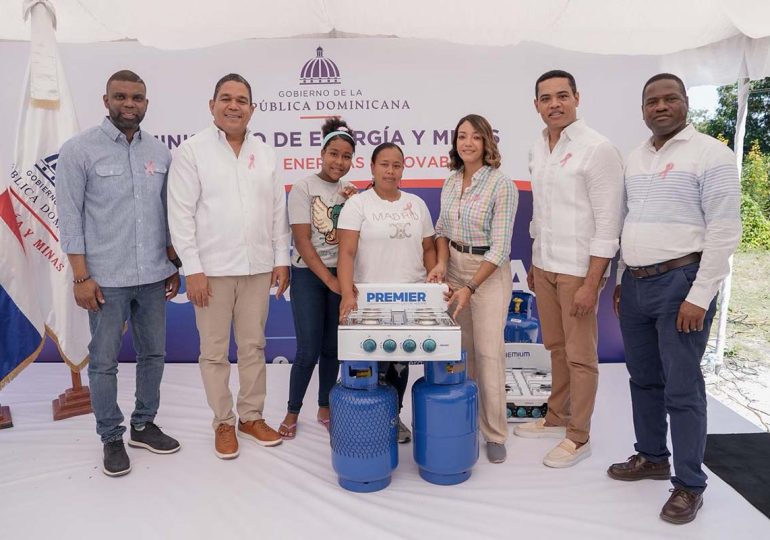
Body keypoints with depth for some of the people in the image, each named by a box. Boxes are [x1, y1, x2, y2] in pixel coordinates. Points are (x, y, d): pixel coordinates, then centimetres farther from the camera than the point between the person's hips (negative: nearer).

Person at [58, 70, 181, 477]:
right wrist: (81, 277, -11)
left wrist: (174, 266, 11)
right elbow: (70, 218, -7)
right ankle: (111, 438, 22)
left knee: (153, 354, 13)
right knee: (104, 362, 6)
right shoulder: (79, 150, -5)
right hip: (106, 279, -4)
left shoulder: (159, 152, 7)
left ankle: (144, 425, 30)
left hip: (153, 276, 5)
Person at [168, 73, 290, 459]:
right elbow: (181, 213, -7)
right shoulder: (192, 150, -3)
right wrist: (192, 269, -11)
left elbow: (278, 209, 10)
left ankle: (252, 417, 26)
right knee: (214, 351, 6)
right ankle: (224, 423, 22)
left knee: (253, 345, 11)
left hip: (257, 267, 4)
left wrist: (281, 259, 6)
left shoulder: (264, 153, 9)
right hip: (212, 268, -3)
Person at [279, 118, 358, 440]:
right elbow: (302, 242, -13)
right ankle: (292, 413, 16)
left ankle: (325, 408, 27)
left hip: (341, 274, 4)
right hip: (308, 275, -4)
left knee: (332, 347, 10)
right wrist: (331, 281, -17)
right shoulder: (303, 188, -7)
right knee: (308, 350, -3)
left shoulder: (350, 192, 7)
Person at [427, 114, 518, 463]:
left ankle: (495, 434, 10)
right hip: (454, 266, 5)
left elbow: (500, 246, -15)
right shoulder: (451, 182, 6)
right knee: (460, 348, 8)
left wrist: (470, 287, -19)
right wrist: (442, 262, -4)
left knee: (488, 352, -4)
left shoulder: (502, 185, -13)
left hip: (489, 271, -5)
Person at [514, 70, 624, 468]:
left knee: (580, 356, 3)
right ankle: (556, 417, 32)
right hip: (544, 266, 7)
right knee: (555, 347, 17)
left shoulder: (597, 149, -12)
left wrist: (592, 283, -18)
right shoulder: (538, 148, 10)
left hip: (578, 270, -7)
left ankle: (578, 436, 17)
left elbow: (608, 222, -15)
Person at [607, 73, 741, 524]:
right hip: (636, 283, 7)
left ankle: (690, 484, 14)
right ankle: (652, 457, 32)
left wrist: (700, 295, -17)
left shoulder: (710, 153, -7)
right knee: (643, 379, 15)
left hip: (680, 282, -7)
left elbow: (725, 230, -13)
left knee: (682, 388, -1)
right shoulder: (636, 158, 14)